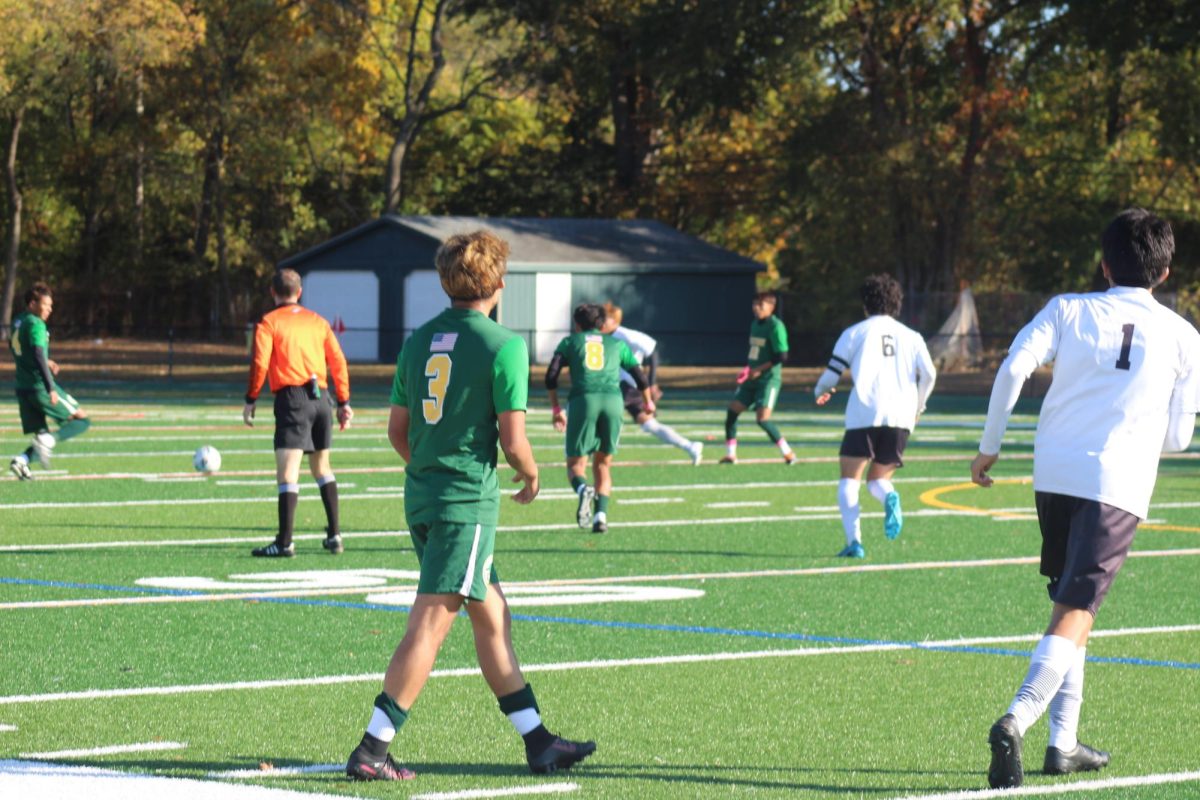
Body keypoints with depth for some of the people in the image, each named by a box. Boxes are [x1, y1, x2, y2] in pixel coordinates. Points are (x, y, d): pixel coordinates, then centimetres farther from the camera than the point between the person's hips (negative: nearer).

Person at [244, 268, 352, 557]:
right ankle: (334, 535, 21)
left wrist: (250, 401, -2)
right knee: (322, 467, 20)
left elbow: (259, 363, -10)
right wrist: (343, 402, 17)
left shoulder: (268, 322, 0)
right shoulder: (317, 321, 14)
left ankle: (285, 542, -16)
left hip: (292, 398, -5)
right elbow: (338, 362, 12)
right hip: (321, 398, 5)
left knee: (287, 472, -9)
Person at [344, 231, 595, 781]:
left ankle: (538, 742, 23)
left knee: (491, 614, 16)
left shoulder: (418, 340, 9)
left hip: (420, 494, 8)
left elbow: (397, 431, 13)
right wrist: (531, 477, 8)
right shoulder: (504, 346, -11)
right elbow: (513, 441, -12)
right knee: (430, 626, -7)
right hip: (468, 500, -8)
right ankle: (371, 750, -11)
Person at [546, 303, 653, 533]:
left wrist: (556, 409, 15)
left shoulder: (570, 342, 19)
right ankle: (601, 514, 1)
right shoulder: (616, 344, 24)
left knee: (575, 463, 5)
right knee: (603, 463, 16)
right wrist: (648, 404, 42)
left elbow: (551, 377, 7)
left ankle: (583, 489, -30)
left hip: (582, 400, -2)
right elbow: (640, 378, 25)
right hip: (613, 401, 2)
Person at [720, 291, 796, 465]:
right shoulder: (755, 324, 12)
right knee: (732, 410, 3)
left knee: (763, 419, -17)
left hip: (769, 379, -8)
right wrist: (747, 368, 9)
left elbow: (782, 356, -19)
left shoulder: (776, 327, -14)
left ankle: (788, 452, -4)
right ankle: (730, 454, 13)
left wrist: (759, 369, -18)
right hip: (752, 379, 9)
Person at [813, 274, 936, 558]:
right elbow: (929, 374, 5)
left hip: (864, 414, -3)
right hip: (900, 417, 3)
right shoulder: (911, 336, 16)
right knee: (878, 479, 16)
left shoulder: (855, 332, 9)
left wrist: (820, 391, 30)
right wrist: (918, 407, 23)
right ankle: (889, 497, -21)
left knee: (850, 479, 4)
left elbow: (832, 373, 7)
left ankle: (854, 541, -16)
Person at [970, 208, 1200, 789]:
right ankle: (1016, 720, -30)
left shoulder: (1069, 310, 7)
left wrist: (989, 446, 3)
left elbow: (1013, 369, -7)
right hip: (1120, 484, -3)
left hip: (1054, 473, 3)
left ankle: (1064, 742, 21)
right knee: (1074, 616, -8)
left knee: (1069, 605, 19)